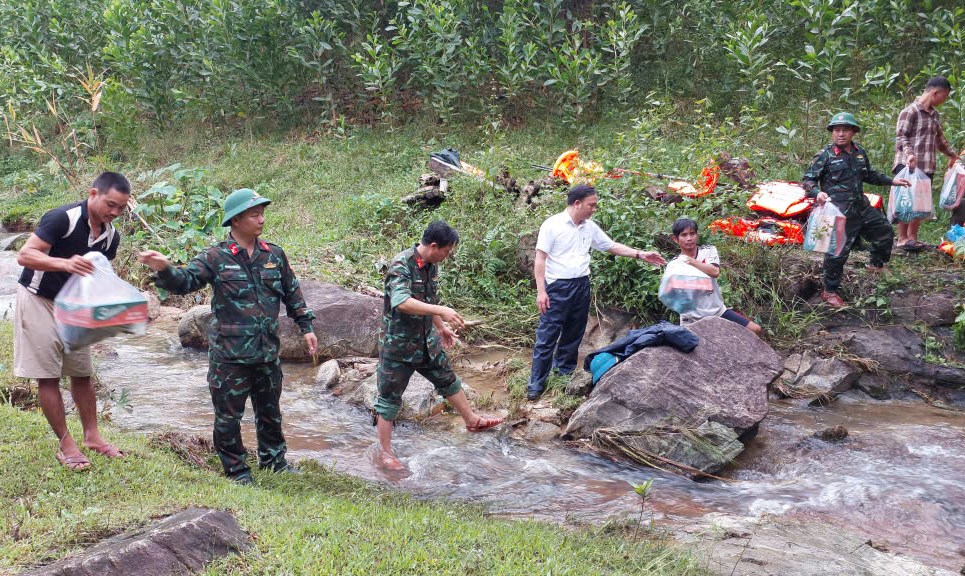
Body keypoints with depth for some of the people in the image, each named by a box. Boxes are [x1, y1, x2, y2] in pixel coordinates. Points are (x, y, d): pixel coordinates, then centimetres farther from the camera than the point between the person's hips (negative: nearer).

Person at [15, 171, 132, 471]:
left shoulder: (110, 235, -3)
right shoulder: (62, 218, -24)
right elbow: (25, 255, -27)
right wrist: (66, 263, -41)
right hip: (38, 300, -6)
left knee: (82, 373, 10)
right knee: (48, 376, -3)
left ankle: (91, 436, 20)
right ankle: (66, 445, 5)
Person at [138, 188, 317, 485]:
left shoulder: (274, 255, 6)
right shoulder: (215, 258, -8)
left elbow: (292, 294, 15)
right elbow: (185, 281, -18)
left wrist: (306, 327, 14)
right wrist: (164, 269, -39)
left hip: (267, 352, 4)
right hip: (229, 354, -4)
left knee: (270, 410, 18)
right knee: (228, 415, 5)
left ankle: (273, 458, 37)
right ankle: (236, 468, 22)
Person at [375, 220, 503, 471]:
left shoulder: (432, 265, 2)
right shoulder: (401, 264, -24)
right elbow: (401, 302, -38)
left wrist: (442, 327, 24)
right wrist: (442, 311, -40)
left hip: (426, 340, 8)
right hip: (398, 343, -8)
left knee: (448, 380, 21)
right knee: (390, 396, 4)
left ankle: (472, 421, 40)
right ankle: (385, 452, 16)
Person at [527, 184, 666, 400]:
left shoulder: (590, 227, 9)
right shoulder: (552, 224, -9)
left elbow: (612, 246, 19)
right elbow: (540, 259, -10)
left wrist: (641, 254, 11)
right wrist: (541, 291, -15)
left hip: (581, 286, 6)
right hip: (557, 287, -6)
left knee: (573, 335, 13)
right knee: (547, 337, -5)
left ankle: (565, 376, 26)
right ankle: (536, 383, 1)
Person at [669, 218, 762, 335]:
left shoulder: (708, 251, 2)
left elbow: (715, 272, -19)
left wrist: (691, 261, -23)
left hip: (718, 311, 2)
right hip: (692, 320, -2)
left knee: (755, 330, -3)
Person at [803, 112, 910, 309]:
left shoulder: (860, 153, 10)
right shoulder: (825, 156, -10)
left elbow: (869, 175, 26)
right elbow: (808, 180, -10)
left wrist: (892, 181, 25)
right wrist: (817, 193, -29)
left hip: (862, 208, 7)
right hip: (839, 213, -7)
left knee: (885, 232, 21)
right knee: (838, 250, -6)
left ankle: (876, 265, 47)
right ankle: (830, 292, 8)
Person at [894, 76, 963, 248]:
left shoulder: (934, 114, 16)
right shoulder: (910, 111, -9)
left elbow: (939, 139, 28)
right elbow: (900, 136, -13)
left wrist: (952, 154, 33)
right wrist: (908, 153, -29)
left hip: (927, 167, 8)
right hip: (908, 165, -8)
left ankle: (913, 237, 14)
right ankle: (902, 239, 1)